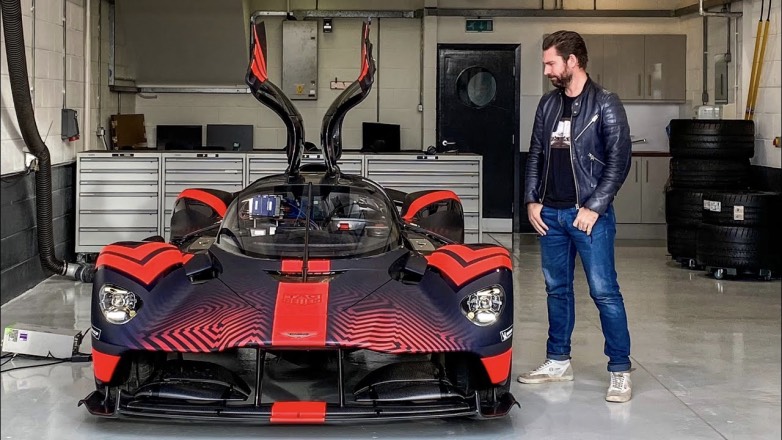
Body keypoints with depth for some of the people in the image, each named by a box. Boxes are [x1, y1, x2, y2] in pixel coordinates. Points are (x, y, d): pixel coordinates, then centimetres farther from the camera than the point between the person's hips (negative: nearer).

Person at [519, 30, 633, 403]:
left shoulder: (604, 104, -7)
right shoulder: (548, 104, 11)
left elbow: (619, 160, -10)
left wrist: (593, 207, -14)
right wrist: (532, 200, 6)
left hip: (588, 214, -6)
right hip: (550, 214, 6)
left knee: (604, 292, -6)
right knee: (557, 289, 13)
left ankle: (620, 371, 0)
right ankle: (558, 362, 24)